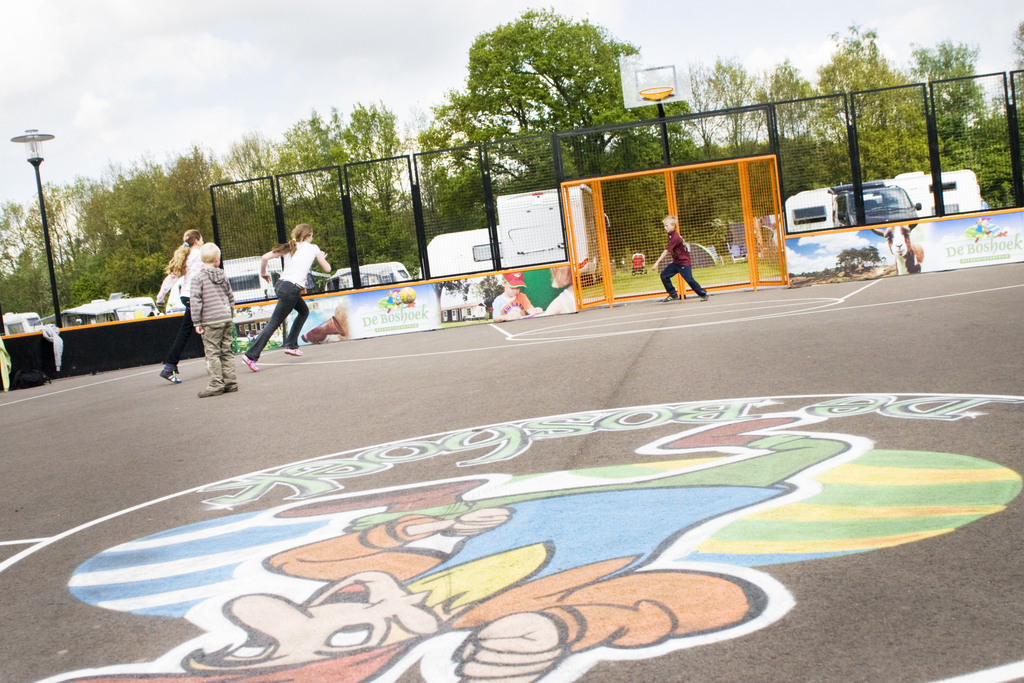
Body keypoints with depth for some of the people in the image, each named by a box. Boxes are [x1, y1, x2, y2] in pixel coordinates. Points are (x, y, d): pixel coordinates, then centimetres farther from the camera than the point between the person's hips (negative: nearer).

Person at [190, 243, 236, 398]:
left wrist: (197, 322, -6)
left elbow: (196, 302, -10)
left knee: (212, 353, -2)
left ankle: (216, 384, -3)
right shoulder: (223, 276, 10)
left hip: (211, 321, -6)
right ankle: (230, 382, 13)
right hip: (226, 318, 6)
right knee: (226, 351, 11)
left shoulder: (198, 278, -7)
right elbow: (230, 297, 16)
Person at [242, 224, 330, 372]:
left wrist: (263, 273, 19)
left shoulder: (290, 247, 13)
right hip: (292, 289, -7)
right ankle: (251, 355, -12)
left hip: (281, 284, 7)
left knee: (304, 311, 27)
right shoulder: (313, 248, 4)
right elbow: (327, 269, 11)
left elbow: (265, 257, 3)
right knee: (274, 323, -7)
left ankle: (291, 345, 24)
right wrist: (322, 257, 31)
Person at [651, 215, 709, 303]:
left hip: (684, 262, -10)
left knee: (689, 279, -10)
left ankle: (703, 294, 7)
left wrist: (657, 262, -29)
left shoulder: (675, 237, -24)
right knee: (664, 275, 1)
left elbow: (667, 251, -28)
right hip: (676, 262, 10)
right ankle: (673, 294, 10)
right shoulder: (671, 235, 6)